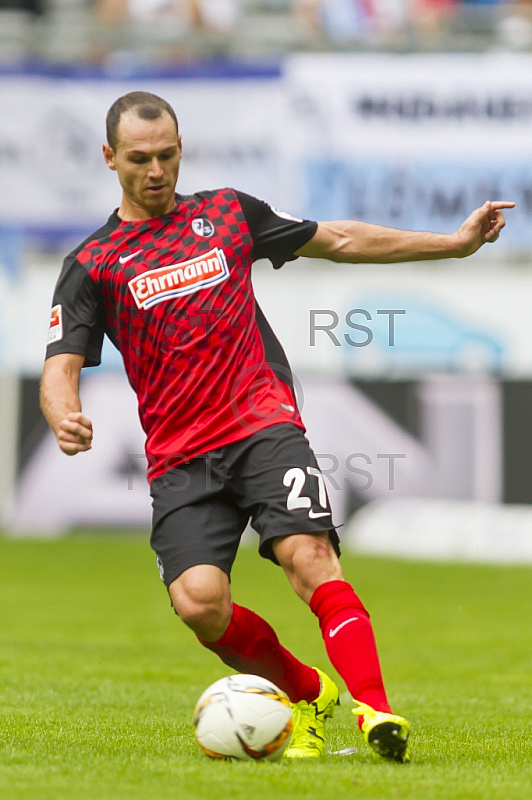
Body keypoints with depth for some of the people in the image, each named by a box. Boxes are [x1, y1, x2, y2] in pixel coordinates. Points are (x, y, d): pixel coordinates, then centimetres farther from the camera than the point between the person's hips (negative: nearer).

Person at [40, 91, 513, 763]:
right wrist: (65, 419, -26)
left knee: (308, 556, -25)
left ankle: (375, 710, -31)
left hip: (263, 426, 0)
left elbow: (340, 241, 23)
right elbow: (60, 368, -1)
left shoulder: (228, 213, 15)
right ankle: (306, 691, 4)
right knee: (199, 601, -20)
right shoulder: (92, 265, 7)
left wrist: (457, 242, 21)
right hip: (179, 460, 0)